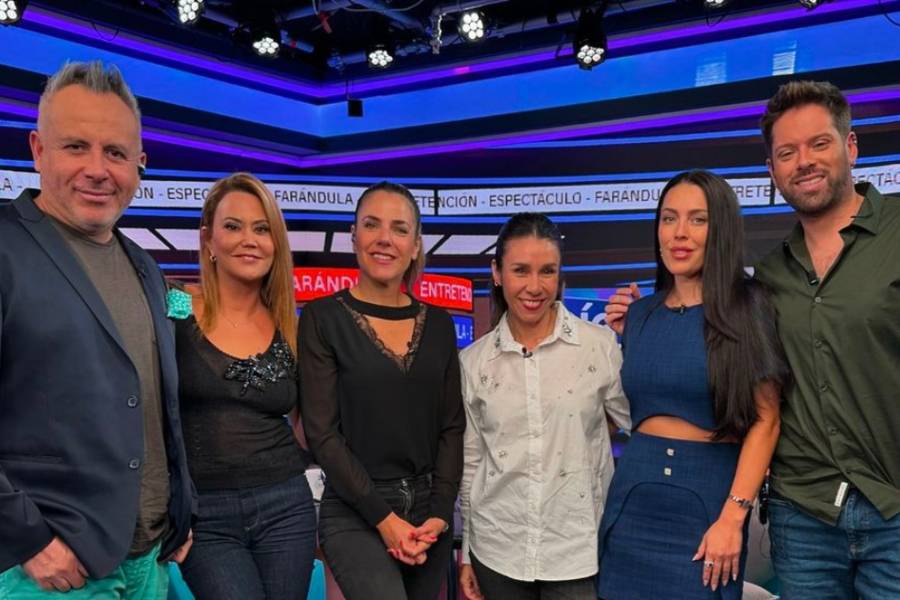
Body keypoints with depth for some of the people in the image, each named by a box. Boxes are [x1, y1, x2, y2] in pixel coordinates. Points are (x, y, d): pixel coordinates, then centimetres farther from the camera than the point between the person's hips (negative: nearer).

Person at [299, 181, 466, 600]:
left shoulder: (438, 323, 6)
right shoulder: (323, 317, -6)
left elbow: (451, 426, 5)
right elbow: (322, 432, -9)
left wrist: (439, 513, -5)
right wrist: (383, 517, -13)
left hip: (429, 509, 4)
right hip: (355, 513, -4)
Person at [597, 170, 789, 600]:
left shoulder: (748, 308, -5)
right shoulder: (638, 313, 6)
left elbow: (765, 421, -9)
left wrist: (733, 517, -15)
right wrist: (618, 338, 5)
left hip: (710, 493, -4)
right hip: (634, 492, 4)